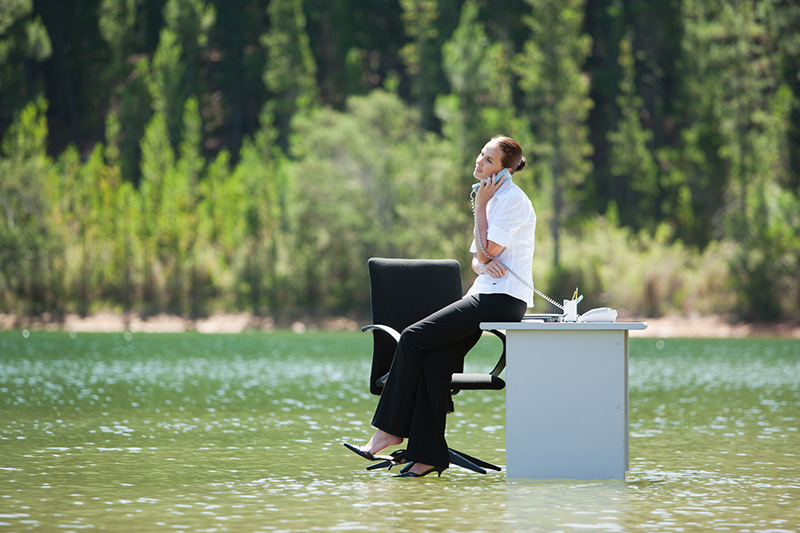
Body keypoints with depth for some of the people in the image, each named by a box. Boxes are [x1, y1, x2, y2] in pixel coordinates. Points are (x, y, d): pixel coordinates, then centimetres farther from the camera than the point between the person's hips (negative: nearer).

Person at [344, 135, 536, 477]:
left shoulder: (513, 199, -10)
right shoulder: (492, 199, 21)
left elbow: (486, 253, -15)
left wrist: (480, 208, -6)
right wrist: (485, 265, -7)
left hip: (503, 300, -9)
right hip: (485, 295, 9)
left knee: (413, 337, -16)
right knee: (434, 361, -9)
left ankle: (390, 430, -9)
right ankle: (428, 455, -11)